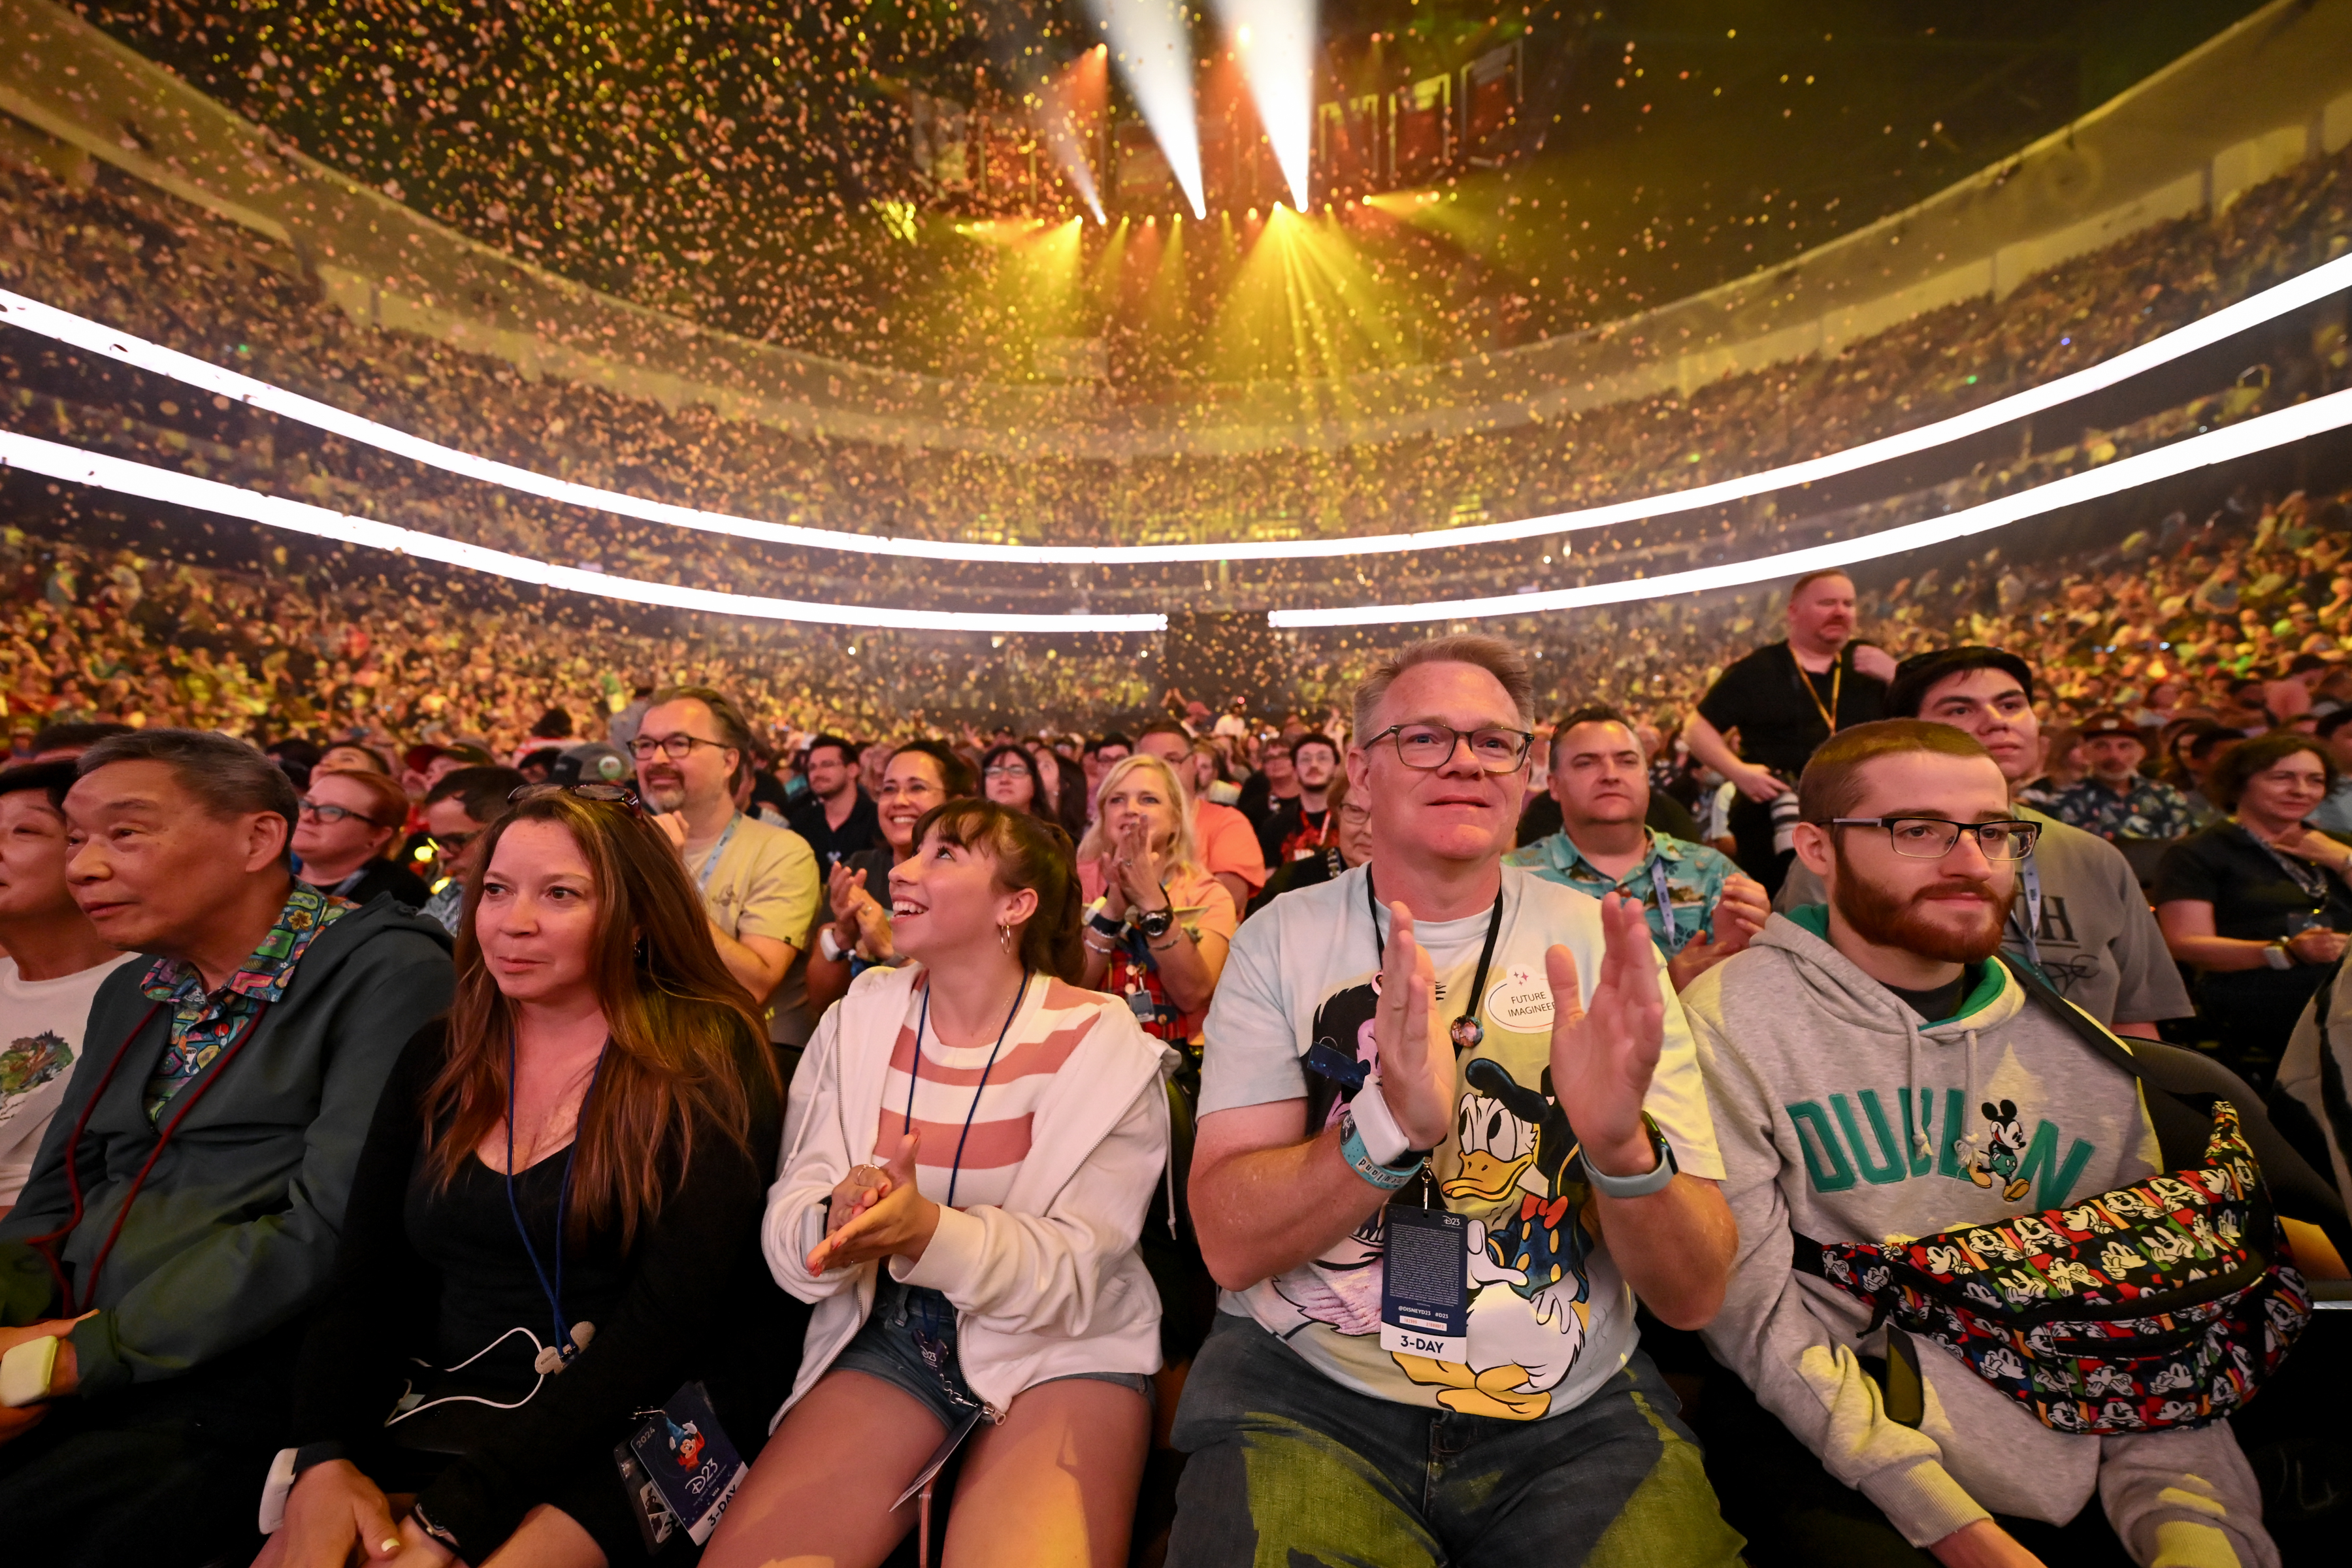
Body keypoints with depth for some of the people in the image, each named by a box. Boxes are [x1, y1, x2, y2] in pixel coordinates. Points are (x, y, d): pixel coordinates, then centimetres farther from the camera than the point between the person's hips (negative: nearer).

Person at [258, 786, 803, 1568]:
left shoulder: (709, 1060, -11)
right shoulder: (438, 1057, 7)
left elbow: (669, 1312, -15)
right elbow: (364, 1285, 6)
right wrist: (324, 1455, -12)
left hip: (638, 1424, -4)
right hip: (440, 1413, 5)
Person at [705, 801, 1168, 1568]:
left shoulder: (1102, 1045, -12)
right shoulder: (858, 1020, -1)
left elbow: (1077, 1271, -14)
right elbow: (787, 1227, -3)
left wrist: (929, 1231, -31)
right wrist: (833, 1224, -27)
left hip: (1062, 1347, -2)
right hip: (888, 1336, 3)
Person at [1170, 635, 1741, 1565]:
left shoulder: (1601, 945, -5)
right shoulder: (1283, 938, -7)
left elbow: (1692, 1296, -6)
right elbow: (1230, 1245, -14)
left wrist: (1625, 1148, -28)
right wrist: (1392, 1126, -31)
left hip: (1573, 1412, 2)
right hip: (1304, 1392, -1)